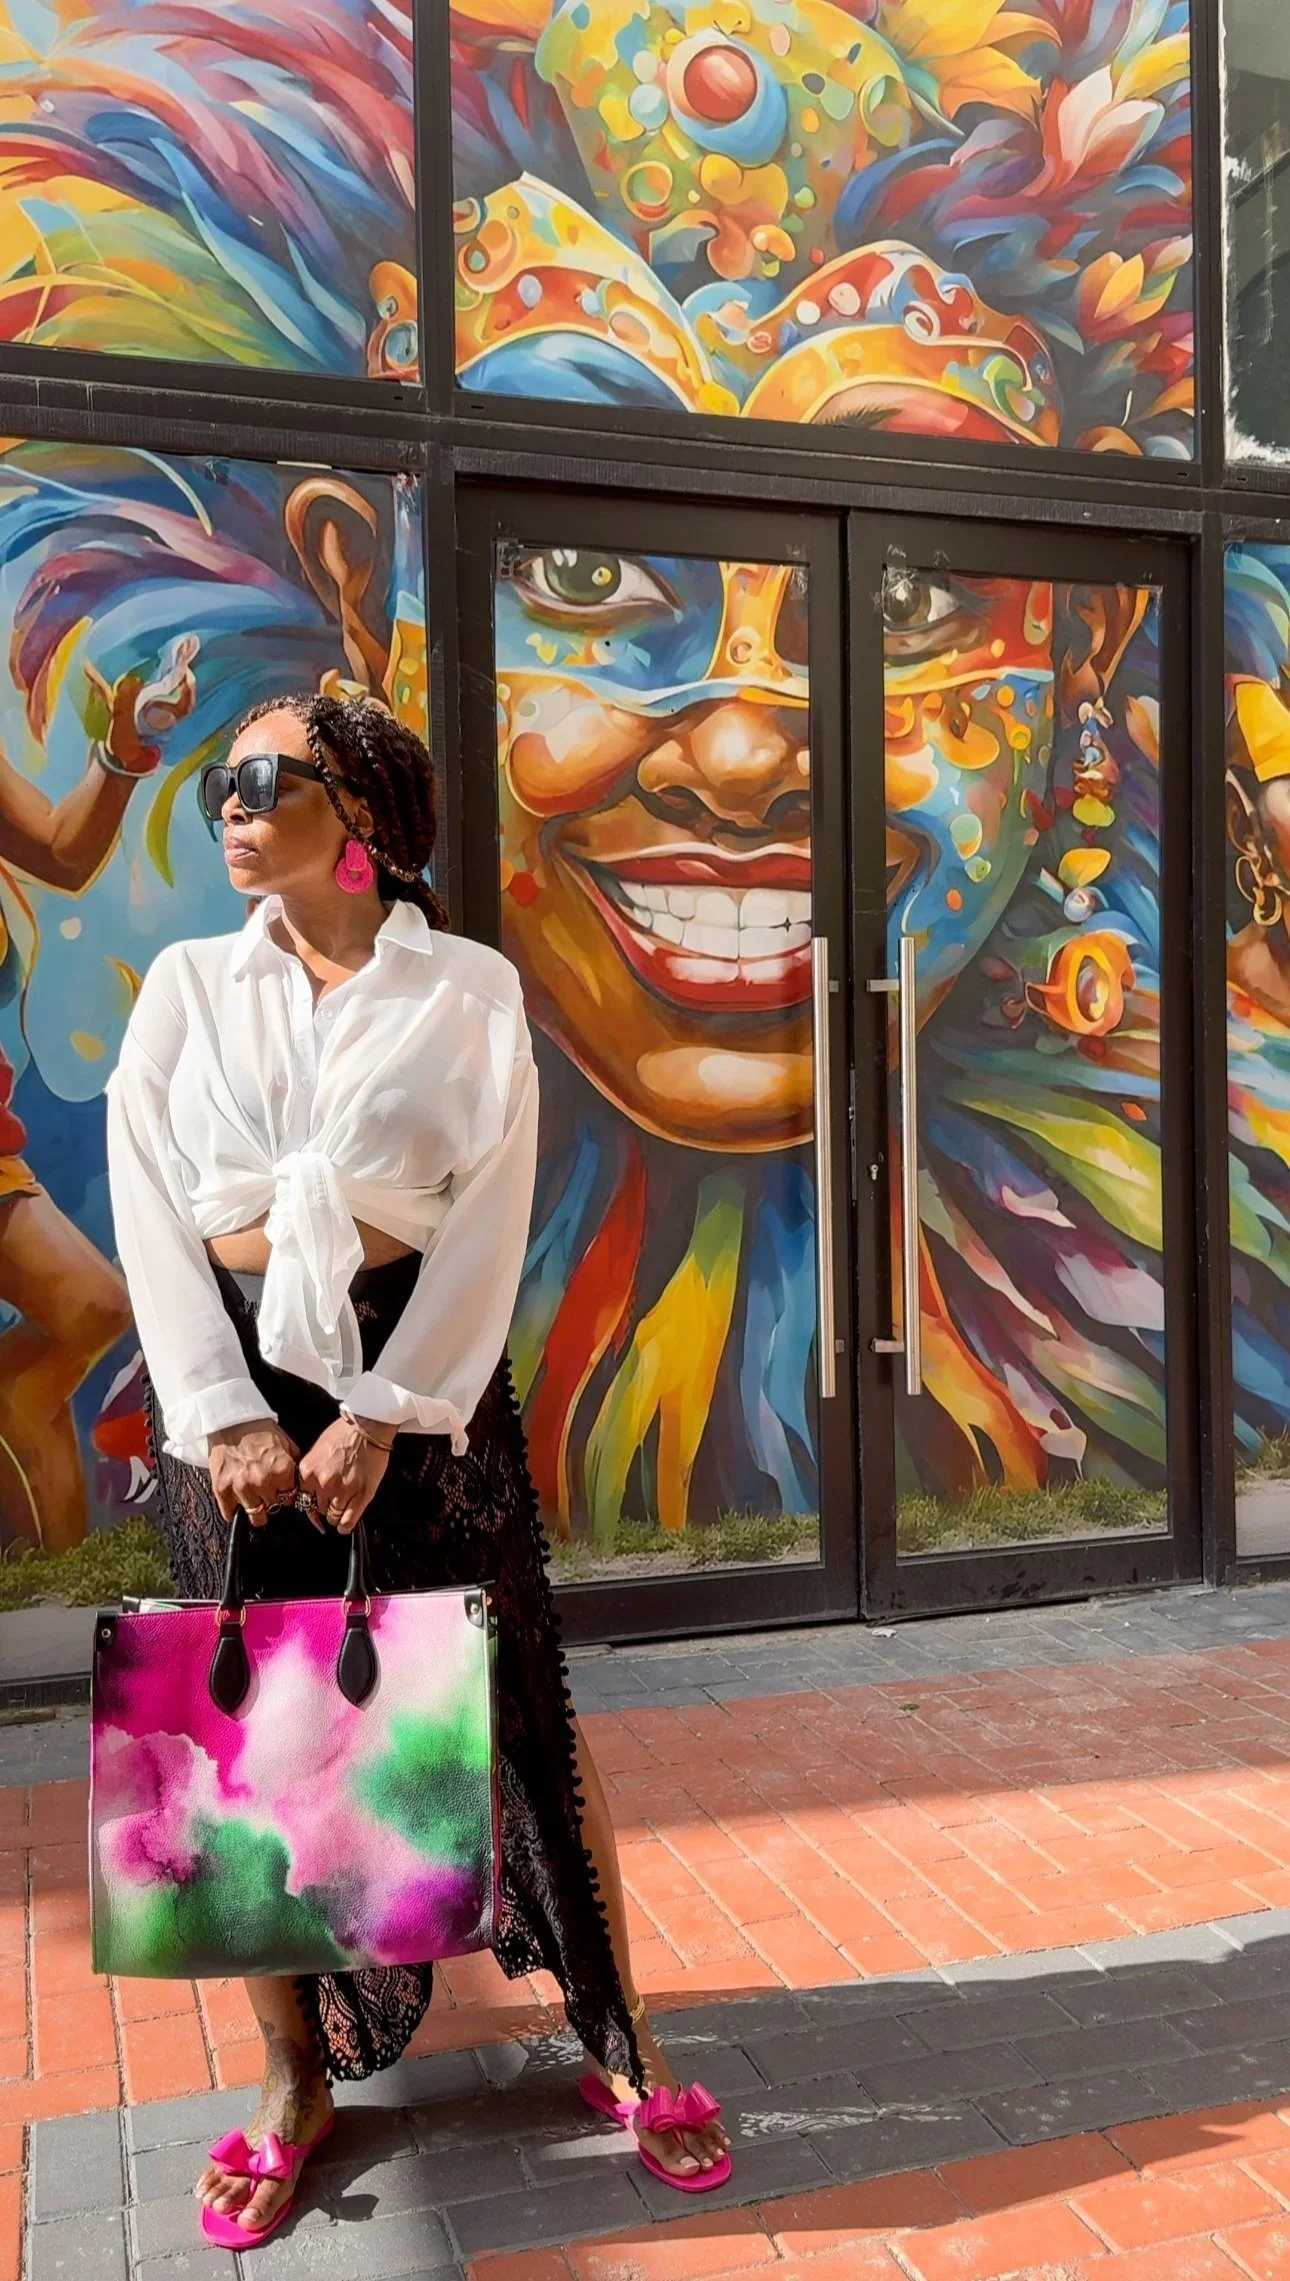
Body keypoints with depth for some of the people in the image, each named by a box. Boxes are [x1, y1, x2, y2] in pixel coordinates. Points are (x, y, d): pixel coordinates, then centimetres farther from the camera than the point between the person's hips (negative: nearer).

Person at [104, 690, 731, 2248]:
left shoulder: (468, 990, 2)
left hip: (423, 1367, -2)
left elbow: (491, 1221, -4)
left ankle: (617, 2046, 21)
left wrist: (380, 1416, -12)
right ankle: (296, 2077, 27)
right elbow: (149, 1206, 1)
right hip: (229, 1374, 2)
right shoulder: (187, 984, 8)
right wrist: (230, 1416, -9)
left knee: (518, 1715, 2)